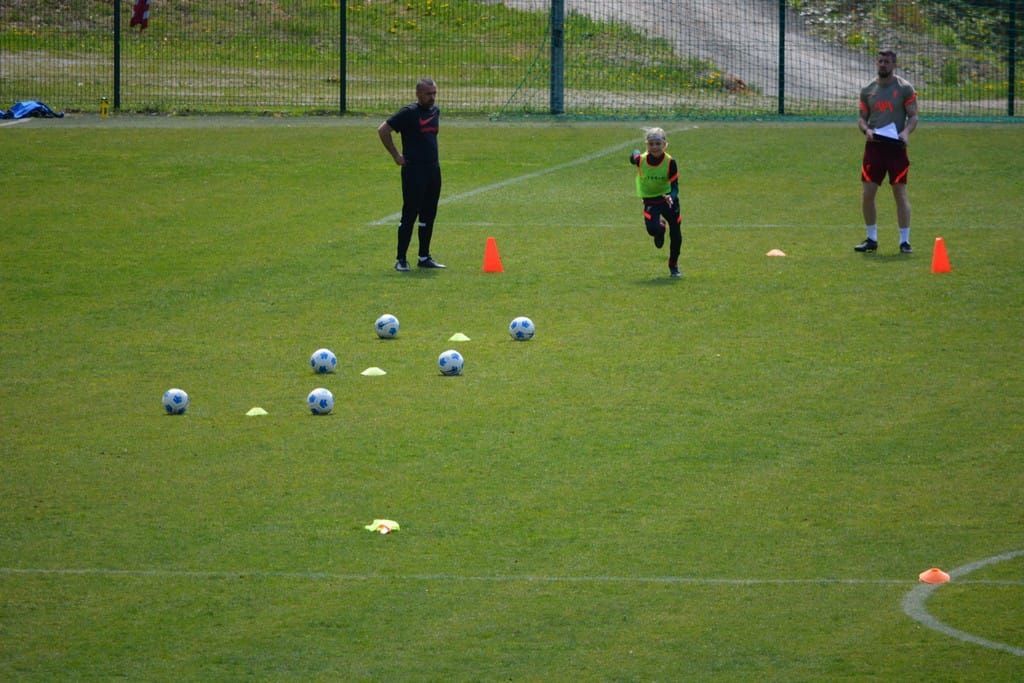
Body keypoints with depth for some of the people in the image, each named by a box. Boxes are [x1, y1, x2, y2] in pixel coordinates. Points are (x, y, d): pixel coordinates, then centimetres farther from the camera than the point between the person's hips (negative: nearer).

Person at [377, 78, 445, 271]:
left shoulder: (435, 111, 12)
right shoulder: (409, 112, -11)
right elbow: (383, 130, -14)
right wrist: (396, 156, -10)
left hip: (433, 168, 7)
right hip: (414, 170, -7)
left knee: (428, 215, 11)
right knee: (410, 215, -6)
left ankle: (424, 257, 19)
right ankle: (401, 259, -2)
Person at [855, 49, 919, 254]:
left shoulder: (904, 88, 0)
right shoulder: (868, 90, 11)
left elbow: (913, 116, -1)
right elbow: (862, 117, 14)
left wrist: (906, 132, -21)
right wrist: (866, 129, -9)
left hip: (896, 146, -3)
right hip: (874, 146, 3)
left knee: (900, 194, -2)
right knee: (867, 194, 1)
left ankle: (905, 240, 4)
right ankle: (871, 238, 14)